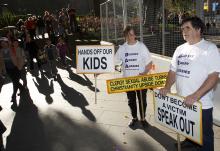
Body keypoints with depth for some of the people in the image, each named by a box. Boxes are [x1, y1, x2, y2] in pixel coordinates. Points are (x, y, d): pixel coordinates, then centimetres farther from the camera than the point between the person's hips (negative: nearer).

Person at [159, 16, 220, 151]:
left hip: (201, 104, -6)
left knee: (204, 137, 10)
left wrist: (195, 96, -26)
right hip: (182, 102, 6)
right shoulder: (180, 49, 7)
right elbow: (173, 70, 15)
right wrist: (167, 87, -2)